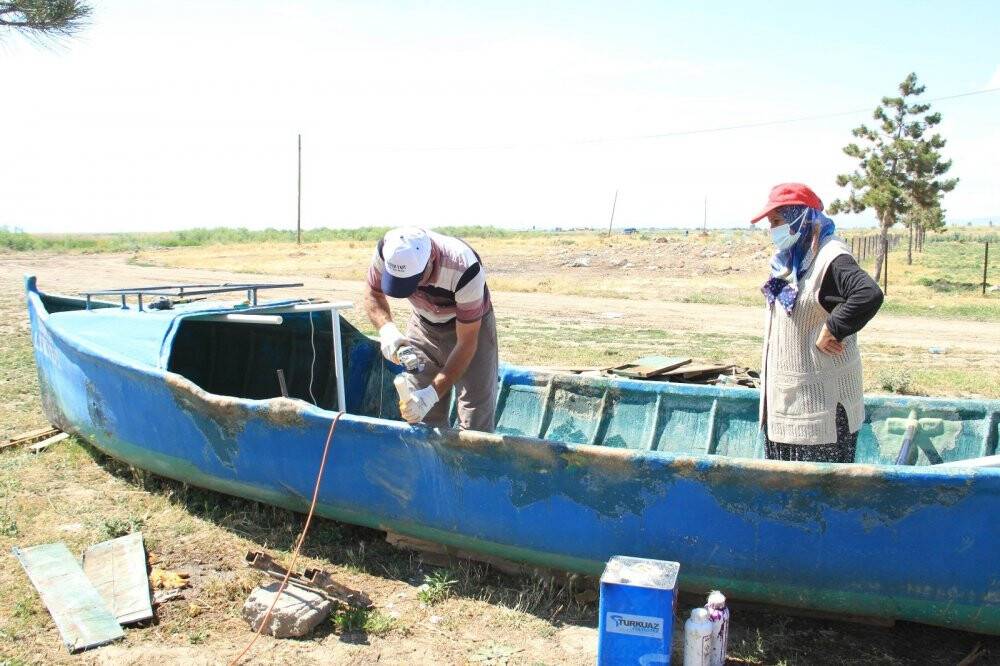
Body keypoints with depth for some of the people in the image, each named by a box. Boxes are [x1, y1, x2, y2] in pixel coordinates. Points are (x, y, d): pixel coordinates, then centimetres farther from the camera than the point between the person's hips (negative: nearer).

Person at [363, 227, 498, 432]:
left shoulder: (465, 271, -38)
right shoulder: (388, 250, -28)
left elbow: (466, 343, -30)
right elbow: (373, 294, -7)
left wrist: (433, 393, -36)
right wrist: (387, 329, -28)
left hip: (470, 326, -3)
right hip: (423, 325, 4)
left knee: (475, 422, -10)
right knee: (423, 417, -1)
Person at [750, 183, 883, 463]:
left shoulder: (830, 258, -17)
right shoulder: (789, 261, 12)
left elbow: (870, 295, -34)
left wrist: (832, 330, -25)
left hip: (821, 402, -9)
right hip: (785, 398, 9)